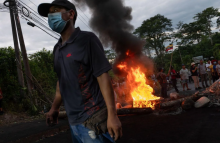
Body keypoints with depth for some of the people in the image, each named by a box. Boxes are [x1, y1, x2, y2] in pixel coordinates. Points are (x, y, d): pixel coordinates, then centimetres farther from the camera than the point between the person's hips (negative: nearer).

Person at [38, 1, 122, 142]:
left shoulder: (87, 39, -8)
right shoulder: (57, 49, 11)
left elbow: (103, 77, -14)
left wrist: (112, 115, -18)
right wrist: (55, 108, 20)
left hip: (93, 119, -6)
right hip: (73, 121, 6)